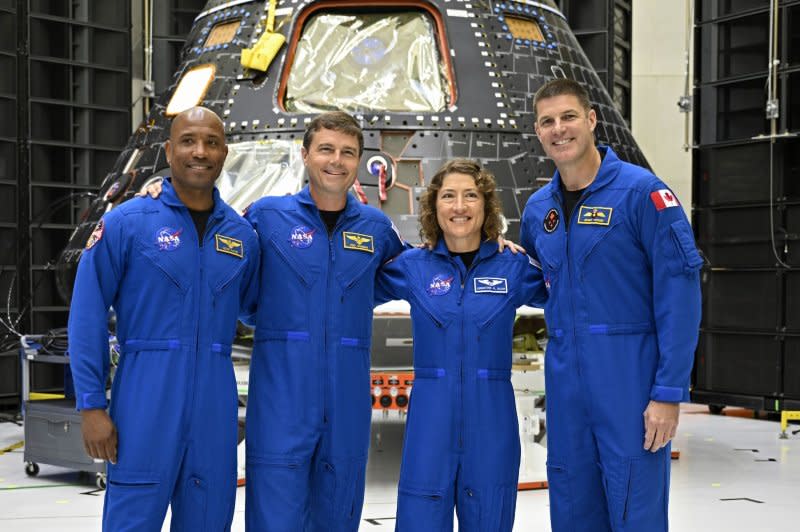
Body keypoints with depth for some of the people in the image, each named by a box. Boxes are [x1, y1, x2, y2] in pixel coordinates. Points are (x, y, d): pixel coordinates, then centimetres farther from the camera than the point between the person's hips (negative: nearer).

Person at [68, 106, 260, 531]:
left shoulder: (242, 234, 10)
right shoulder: (126, 222, -2)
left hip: (215, 403, 4)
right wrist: (91, 405, -8)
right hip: (146, 399, -4)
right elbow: (87, 317, -4)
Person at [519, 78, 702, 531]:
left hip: (632, 382, -5)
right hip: (565, 383, 6)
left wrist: (670, 391, -16)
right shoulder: (538, 208, 9)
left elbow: (680, 293, -12)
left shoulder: (641, 191, -8)